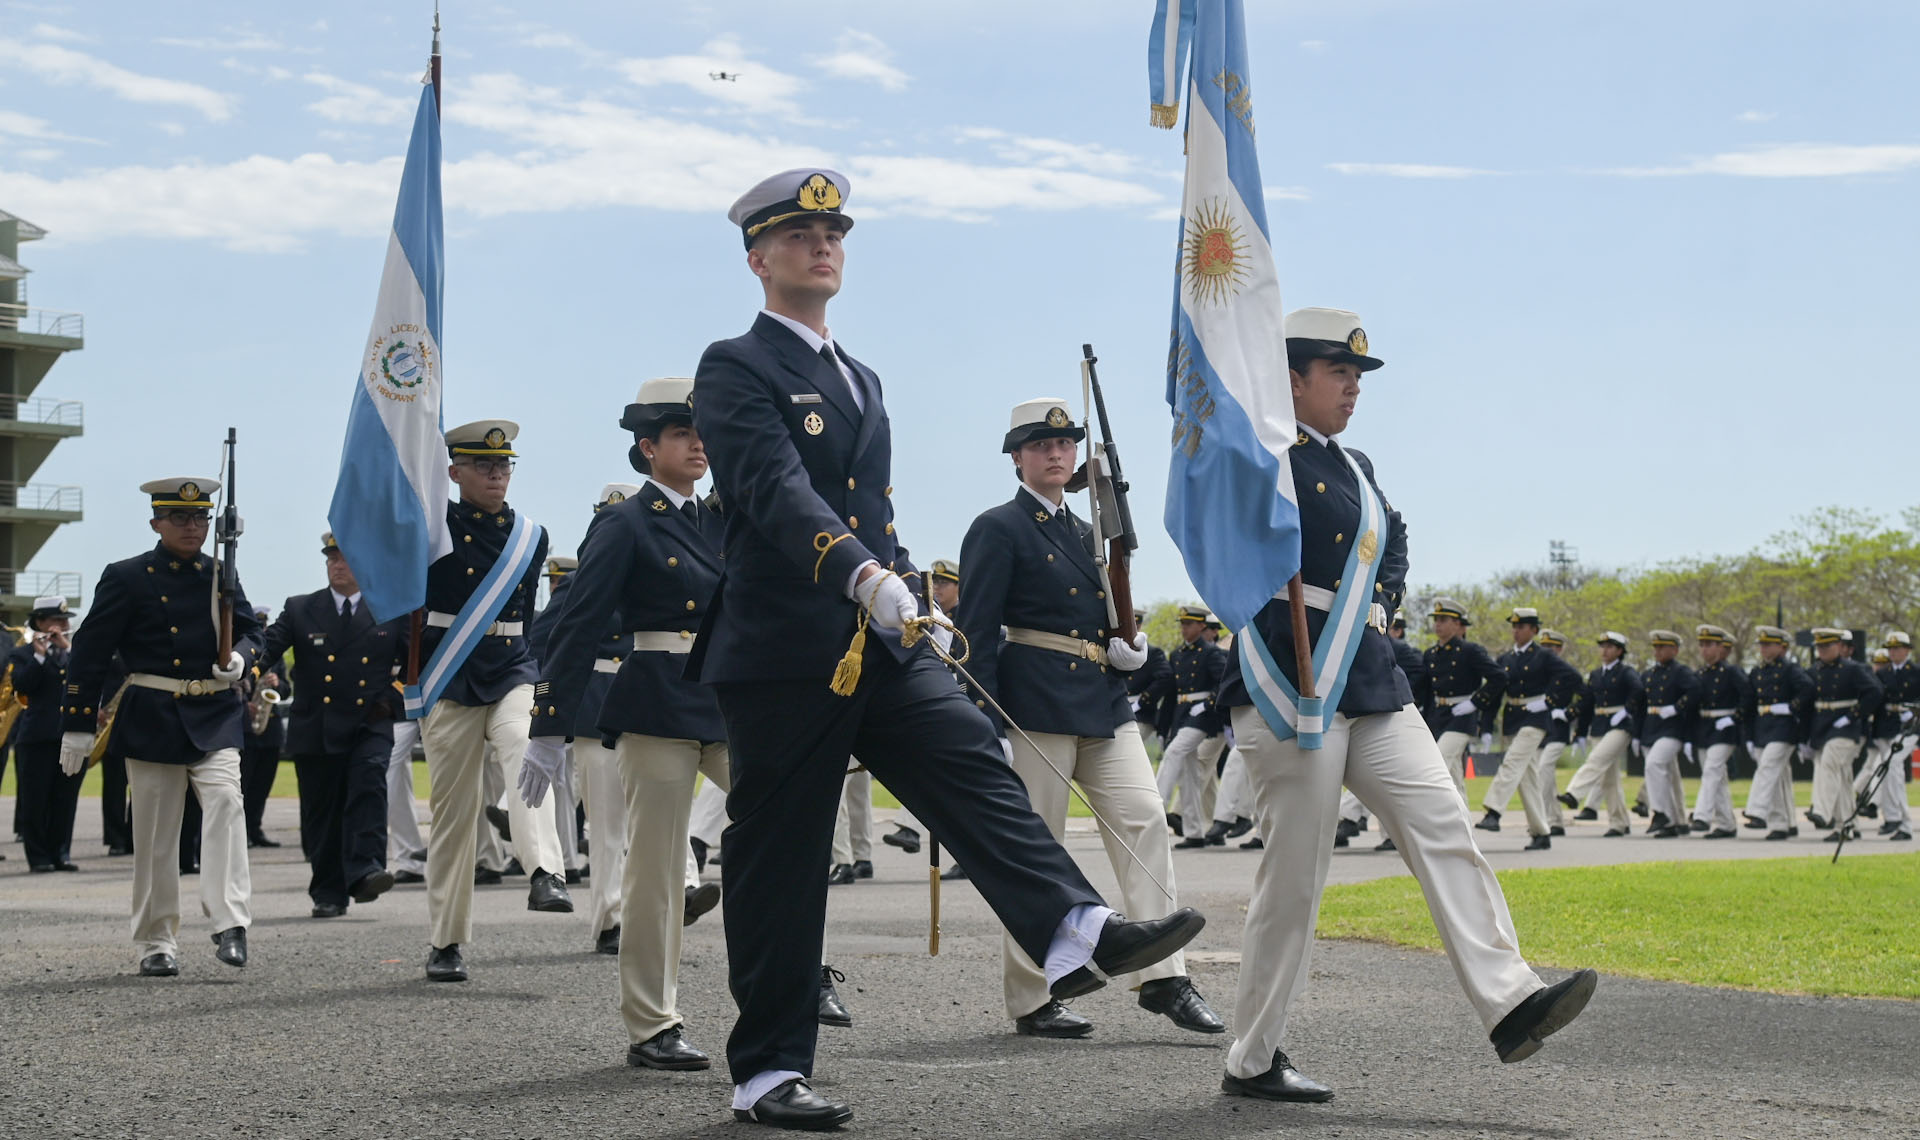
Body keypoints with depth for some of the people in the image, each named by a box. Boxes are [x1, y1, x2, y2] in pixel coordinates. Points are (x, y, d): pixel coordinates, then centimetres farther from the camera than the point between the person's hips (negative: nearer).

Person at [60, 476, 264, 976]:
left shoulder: (221, 575, 10)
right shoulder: (127, 578, 0)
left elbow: (250, 630, 14)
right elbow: (90, 652, 0)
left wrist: (239, 658, -11)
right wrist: (78, 725, -2)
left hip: (215, 717, 2)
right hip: (151, 719, -2)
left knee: (225, 801, -20)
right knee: (155, 830, 4)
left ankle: (230, 923, -24)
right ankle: (157, 943, 14)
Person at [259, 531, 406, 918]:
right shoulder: (300, 610, 8)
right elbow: (268, 647, -4)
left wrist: (393, 698, -5)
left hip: (370, 727, -1)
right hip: (315, 731, 1)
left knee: (369, 785, -25)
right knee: (323, 812, 4)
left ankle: (365, 872, -32)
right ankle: (329, 894, 14)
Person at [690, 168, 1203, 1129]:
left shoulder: (861, 380, 22)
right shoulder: (735, 369, -5)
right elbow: (778, 491, -21)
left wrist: (909, 598, 18)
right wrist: (867, 574, -35)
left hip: (882, 650, 7)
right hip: (781, 654, -7)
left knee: (976, 770, -15)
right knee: (778, 861, -1)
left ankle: (1075, 934, -33)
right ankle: (767, 1074, 5)